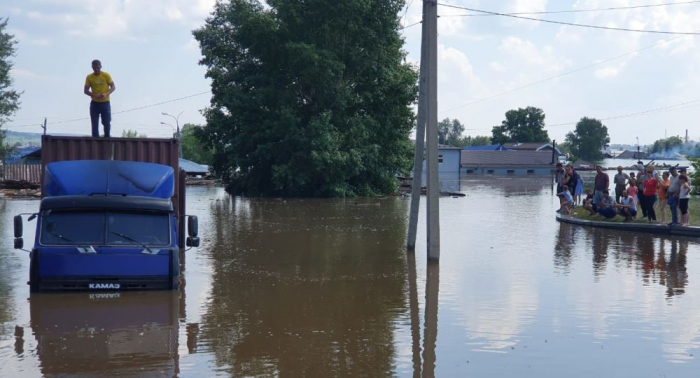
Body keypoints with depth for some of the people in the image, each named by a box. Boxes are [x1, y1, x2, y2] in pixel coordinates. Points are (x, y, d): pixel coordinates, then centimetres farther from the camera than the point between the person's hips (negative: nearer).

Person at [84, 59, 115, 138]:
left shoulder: (106, 75, -4)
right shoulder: (89, 77, -1)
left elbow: (113, 87, -2)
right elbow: (85, 91, -1)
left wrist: (106, 94, -21)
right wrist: (94, 95, -19)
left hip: (105, 103, -1)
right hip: (94, 103, 1)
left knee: (107, 123, -1)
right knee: (94, 124, 0)